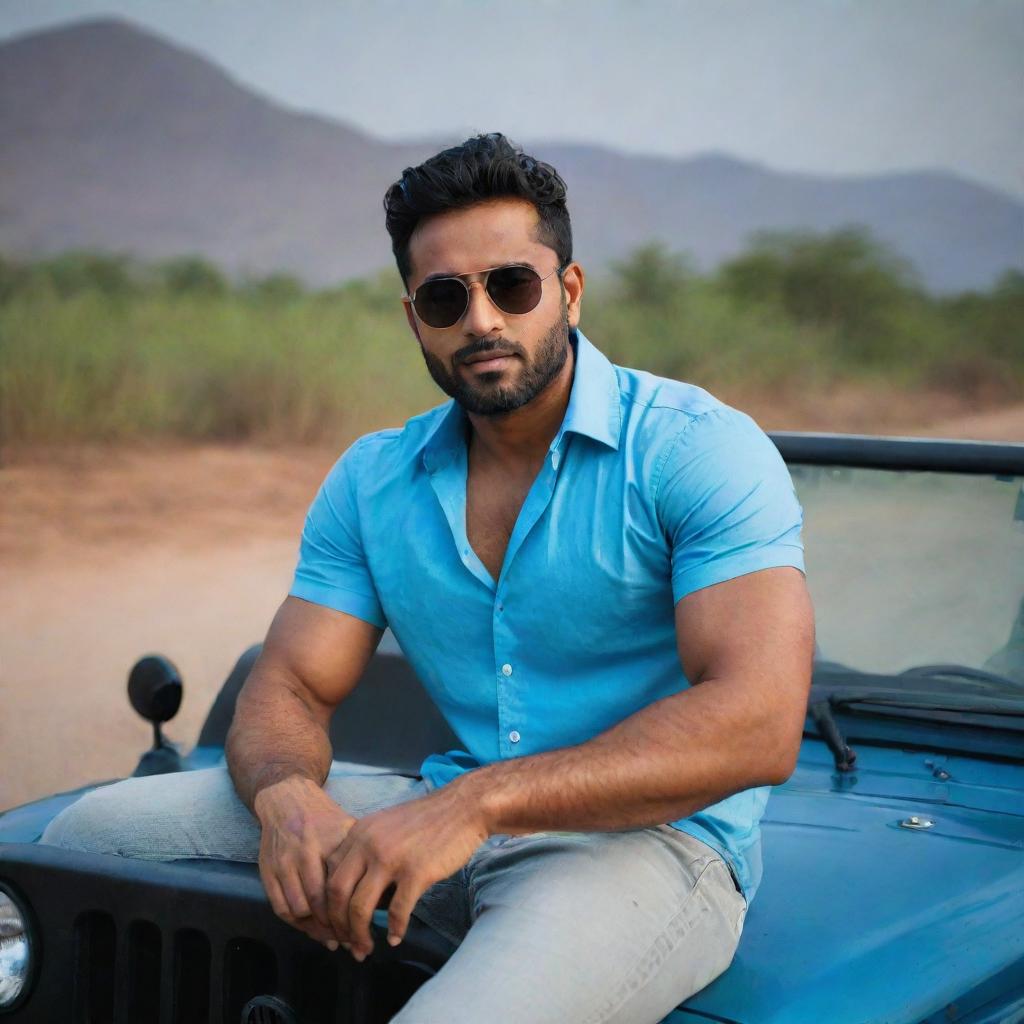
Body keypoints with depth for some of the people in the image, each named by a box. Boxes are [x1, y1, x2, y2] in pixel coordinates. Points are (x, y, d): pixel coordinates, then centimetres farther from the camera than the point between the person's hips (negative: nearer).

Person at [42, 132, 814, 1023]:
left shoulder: (699, 449, -9)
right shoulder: (371, 481, 11)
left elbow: (758, 725, -20)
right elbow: (289, 690, 8)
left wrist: (475, 803, -29)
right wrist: (287, 795, -19)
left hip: (653, 839, -5)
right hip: (444, 824, 6)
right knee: (93, 834, -7)